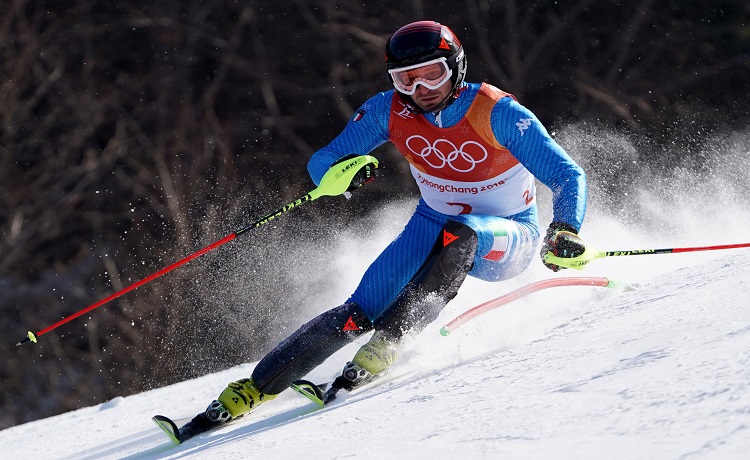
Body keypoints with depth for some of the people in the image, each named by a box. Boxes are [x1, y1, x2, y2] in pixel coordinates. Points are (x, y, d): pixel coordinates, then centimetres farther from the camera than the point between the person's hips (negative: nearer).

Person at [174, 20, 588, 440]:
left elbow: (568, 176, -25)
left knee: (459, 232, -38)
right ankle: (254, 388, -11)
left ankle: (384, 348, -32)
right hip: (432, 228, 3)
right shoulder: (390, 110, -13)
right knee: (360, 313, -16)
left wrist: (565, 231, -44)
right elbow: (322, 164, -6)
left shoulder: (498, 113, -24)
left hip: (505, 238, -3)